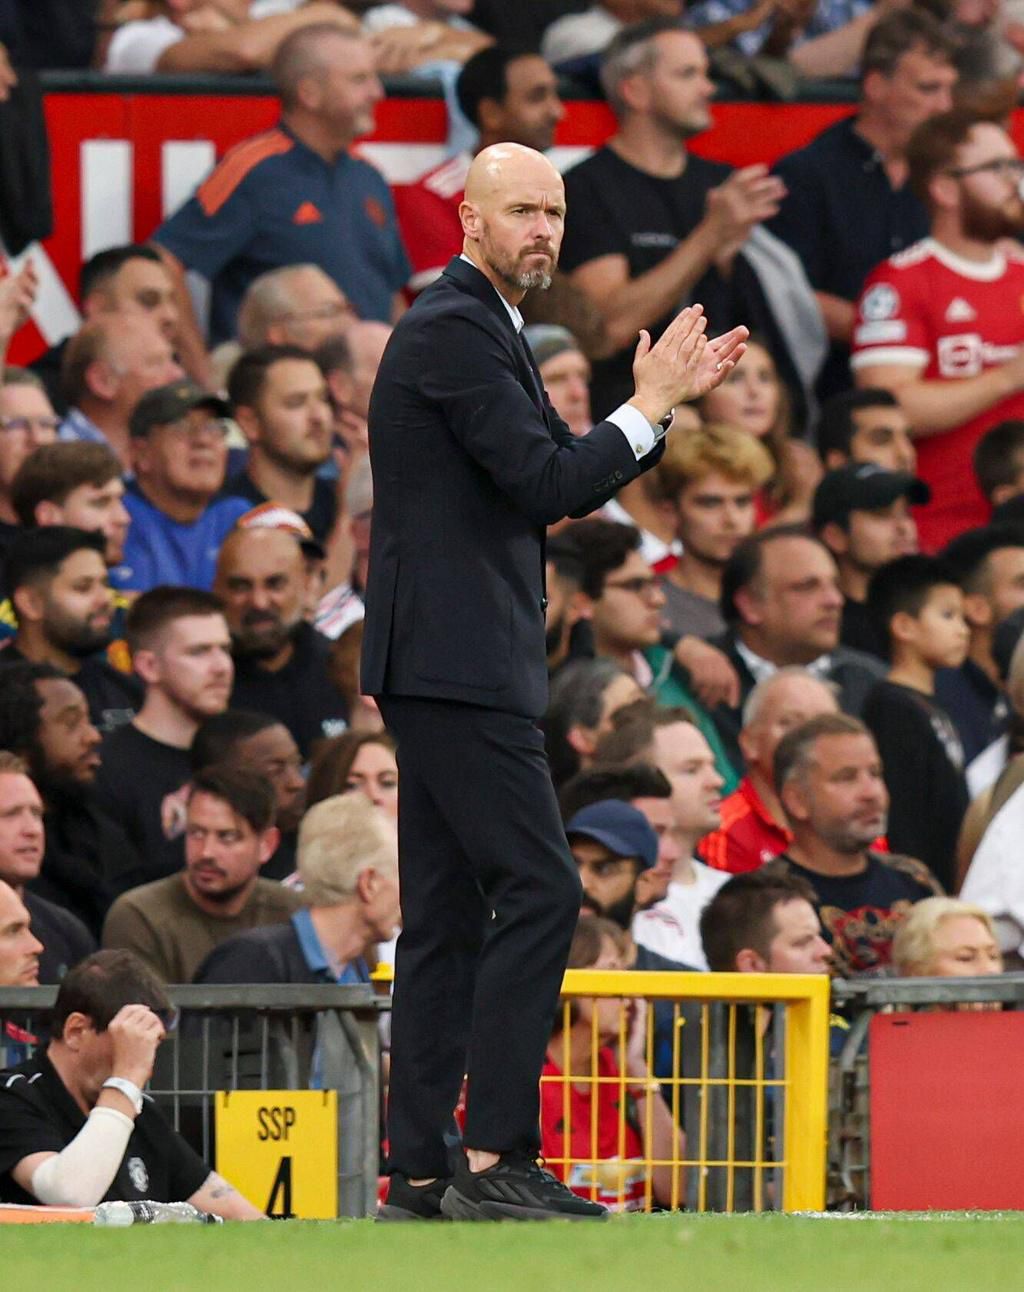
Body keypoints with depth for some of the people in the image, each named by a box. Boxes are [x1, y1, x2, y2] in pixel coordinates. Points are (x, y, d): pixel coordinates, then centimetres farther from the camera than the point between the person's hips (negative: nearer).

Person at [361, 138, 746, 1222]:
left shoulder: (474, 328, 20)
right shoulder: (456, 330, -13)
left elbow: (551, 480, 22)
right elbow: (545, 485, -18)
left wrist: (665, 399, 13)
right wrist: (645, 408, -7)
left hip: (439, 666, 11)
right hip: (458, 663, -11)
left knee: (447, 916, 9)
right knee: (539, 889, -13)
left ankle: (419, 1167, 9)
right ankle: (495, 1160, -16)